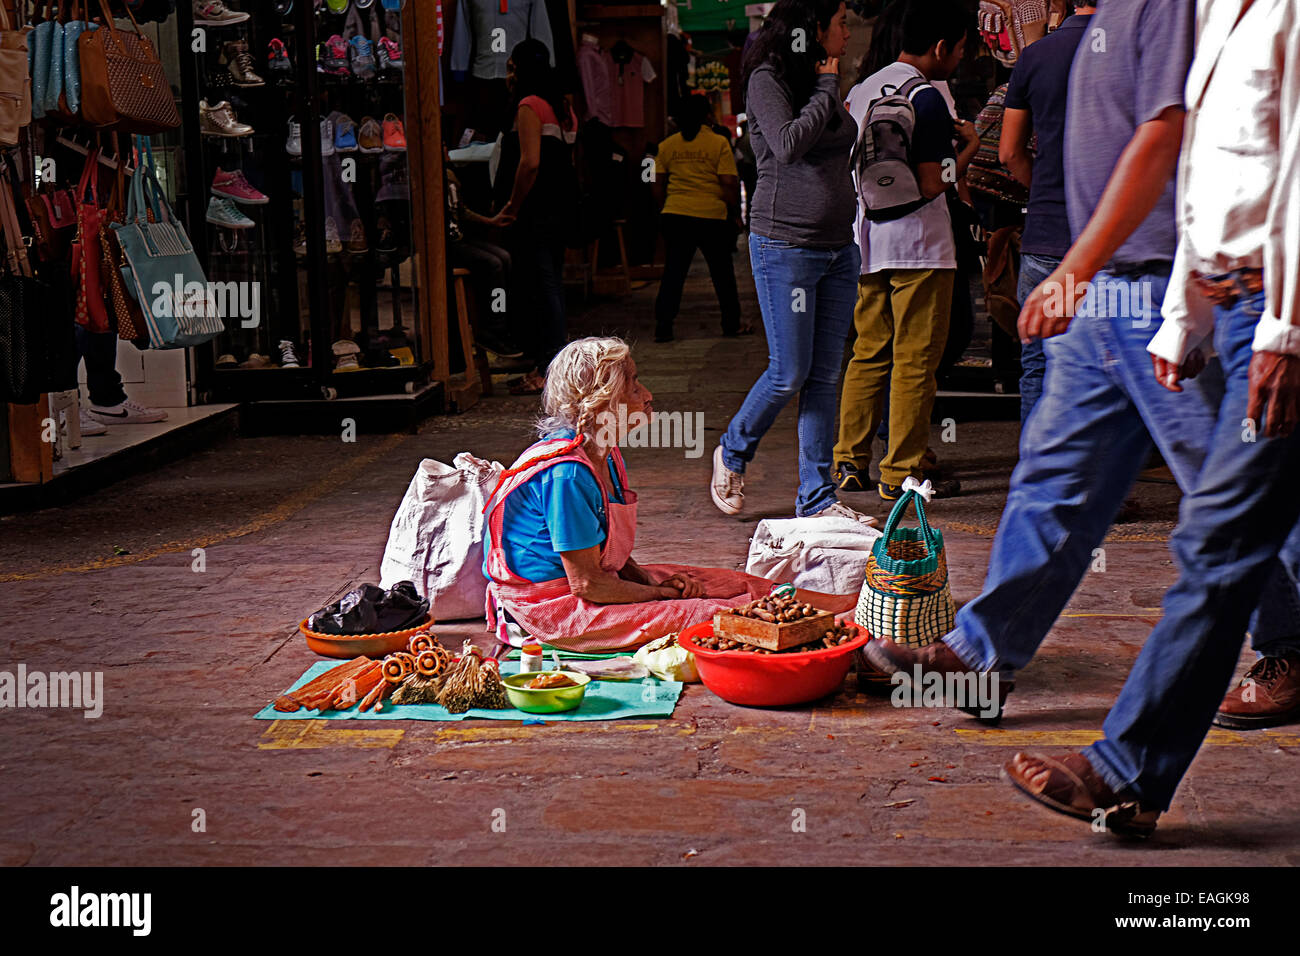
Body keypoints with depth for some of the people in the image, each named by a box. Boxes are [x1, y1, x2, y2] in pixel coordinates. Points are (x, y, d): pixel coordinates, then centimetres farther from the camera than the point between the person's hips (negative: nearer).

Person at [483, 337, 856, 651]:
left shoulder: (604, 457, 4)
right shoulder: (567, 472, -27)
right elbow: (588, 584, -24)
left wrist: (652, 580, -3)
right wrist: (660, 593, -12)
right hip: (549, 606, -10)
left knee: (726, 583, 2)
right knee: (697, 615, -18)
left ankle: (839, 603, 4)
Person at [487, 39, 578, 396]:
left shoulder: (529, 106, -11)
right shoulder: (563, 108, 17)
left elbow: (530, 163, -21)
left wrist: (510, 208, -16)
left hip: (536, 209, -9)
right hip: (560, 206, 9)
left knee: (540, 285, -7)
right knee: (553, 283, 13)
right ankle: (556, 358, 19)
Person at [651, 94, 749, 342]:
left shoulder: (667, 145, 6)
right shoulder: (718, 143, -4)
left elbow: (657, 185, 9)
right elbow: (729, 183, -9)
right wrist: (734, 204, 7)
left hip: (675, 215, 3)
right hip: (712, 215, -2)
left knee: (673, 272, 6)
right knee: (722, 273, 11)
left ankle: (663, 326, 0)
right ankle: (732, 324, 20)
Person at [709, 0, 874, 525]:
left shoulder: (823, 81, 15)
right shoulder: (768, 79, -7)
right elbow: (789, 146, -23)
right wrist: (826, 91, -13)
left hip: (837, 246, 7)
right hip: (785, 245, -7)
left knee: (825, 375, 6)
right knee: (789, 373, -3)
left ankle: (816, 496, 12)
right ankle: (732, 454, 24)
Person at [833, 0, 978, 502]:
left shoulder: (860, 91, 12)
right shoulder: (926, 98, -13)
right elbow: (931, 184, -17)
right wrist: (969, 147, 1)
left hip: (867, 240, 8)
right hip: (917, 243, -8)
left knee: (868, 352, 15)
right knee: (914, 361, -1)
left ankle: (849, 460, 17)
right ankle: (901, 473, 3)